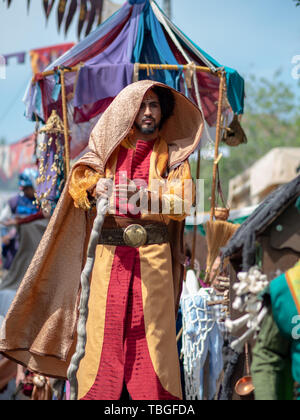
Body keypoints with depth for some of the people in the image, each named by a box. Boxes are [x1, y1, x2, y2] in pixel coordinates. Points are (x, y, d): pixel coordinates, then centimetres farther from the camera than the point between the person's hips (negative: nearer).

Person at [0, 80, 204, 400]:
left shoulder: (171, 155, 13)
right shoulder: (109, 148, 17)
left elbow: (183, 201, 0)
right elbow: (77, 180, 4)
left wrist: (147, 195, -18)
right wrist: (93, 185, -19)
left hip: (154, 252, -1)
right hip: (110, 250, 1)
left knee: (152, 323, -6)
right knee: (106, 321, -6)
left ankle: (155, 394, -2)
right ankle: (97, 393, -3)